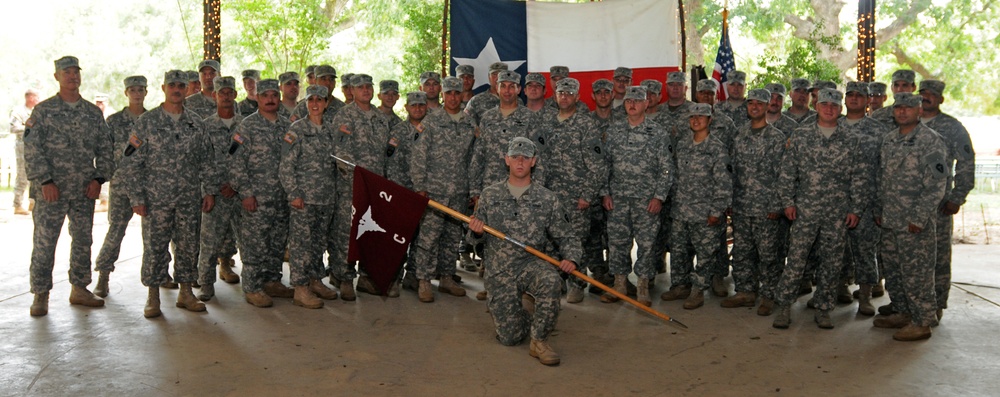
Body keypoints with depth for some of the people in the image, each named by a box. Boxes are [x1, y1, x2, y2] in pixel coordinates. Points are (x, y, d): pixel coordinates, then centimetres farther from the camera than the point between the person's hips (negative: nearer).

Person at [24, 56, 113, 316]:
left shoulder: (93, 113, 9)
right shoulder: (43, 111, 0)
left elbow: (105, 149, 10)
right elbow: (32, 149, -6)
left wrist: (99, 178, -1)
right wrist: (45, 181, -14)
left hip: (85, 191, 4)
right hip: (51, 190, -3)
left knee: (83, 241, 10)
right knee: (44, 243, -1)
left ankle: (79, 289, 22)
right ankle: (40, 295, 10)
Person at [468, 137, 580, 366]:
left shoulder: (546, 198, 4)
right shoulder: (490, 195, 6)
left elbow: (564, 237, 9)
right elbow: (475, 239, 11)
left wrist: (571, 258, -11)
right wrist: (475, 232, -13)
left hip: (531, 264, 0)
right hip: (499, 271, 1)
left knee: (551, 279, -36)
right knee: (509, 337, -5)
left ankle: (539, 341, -17)